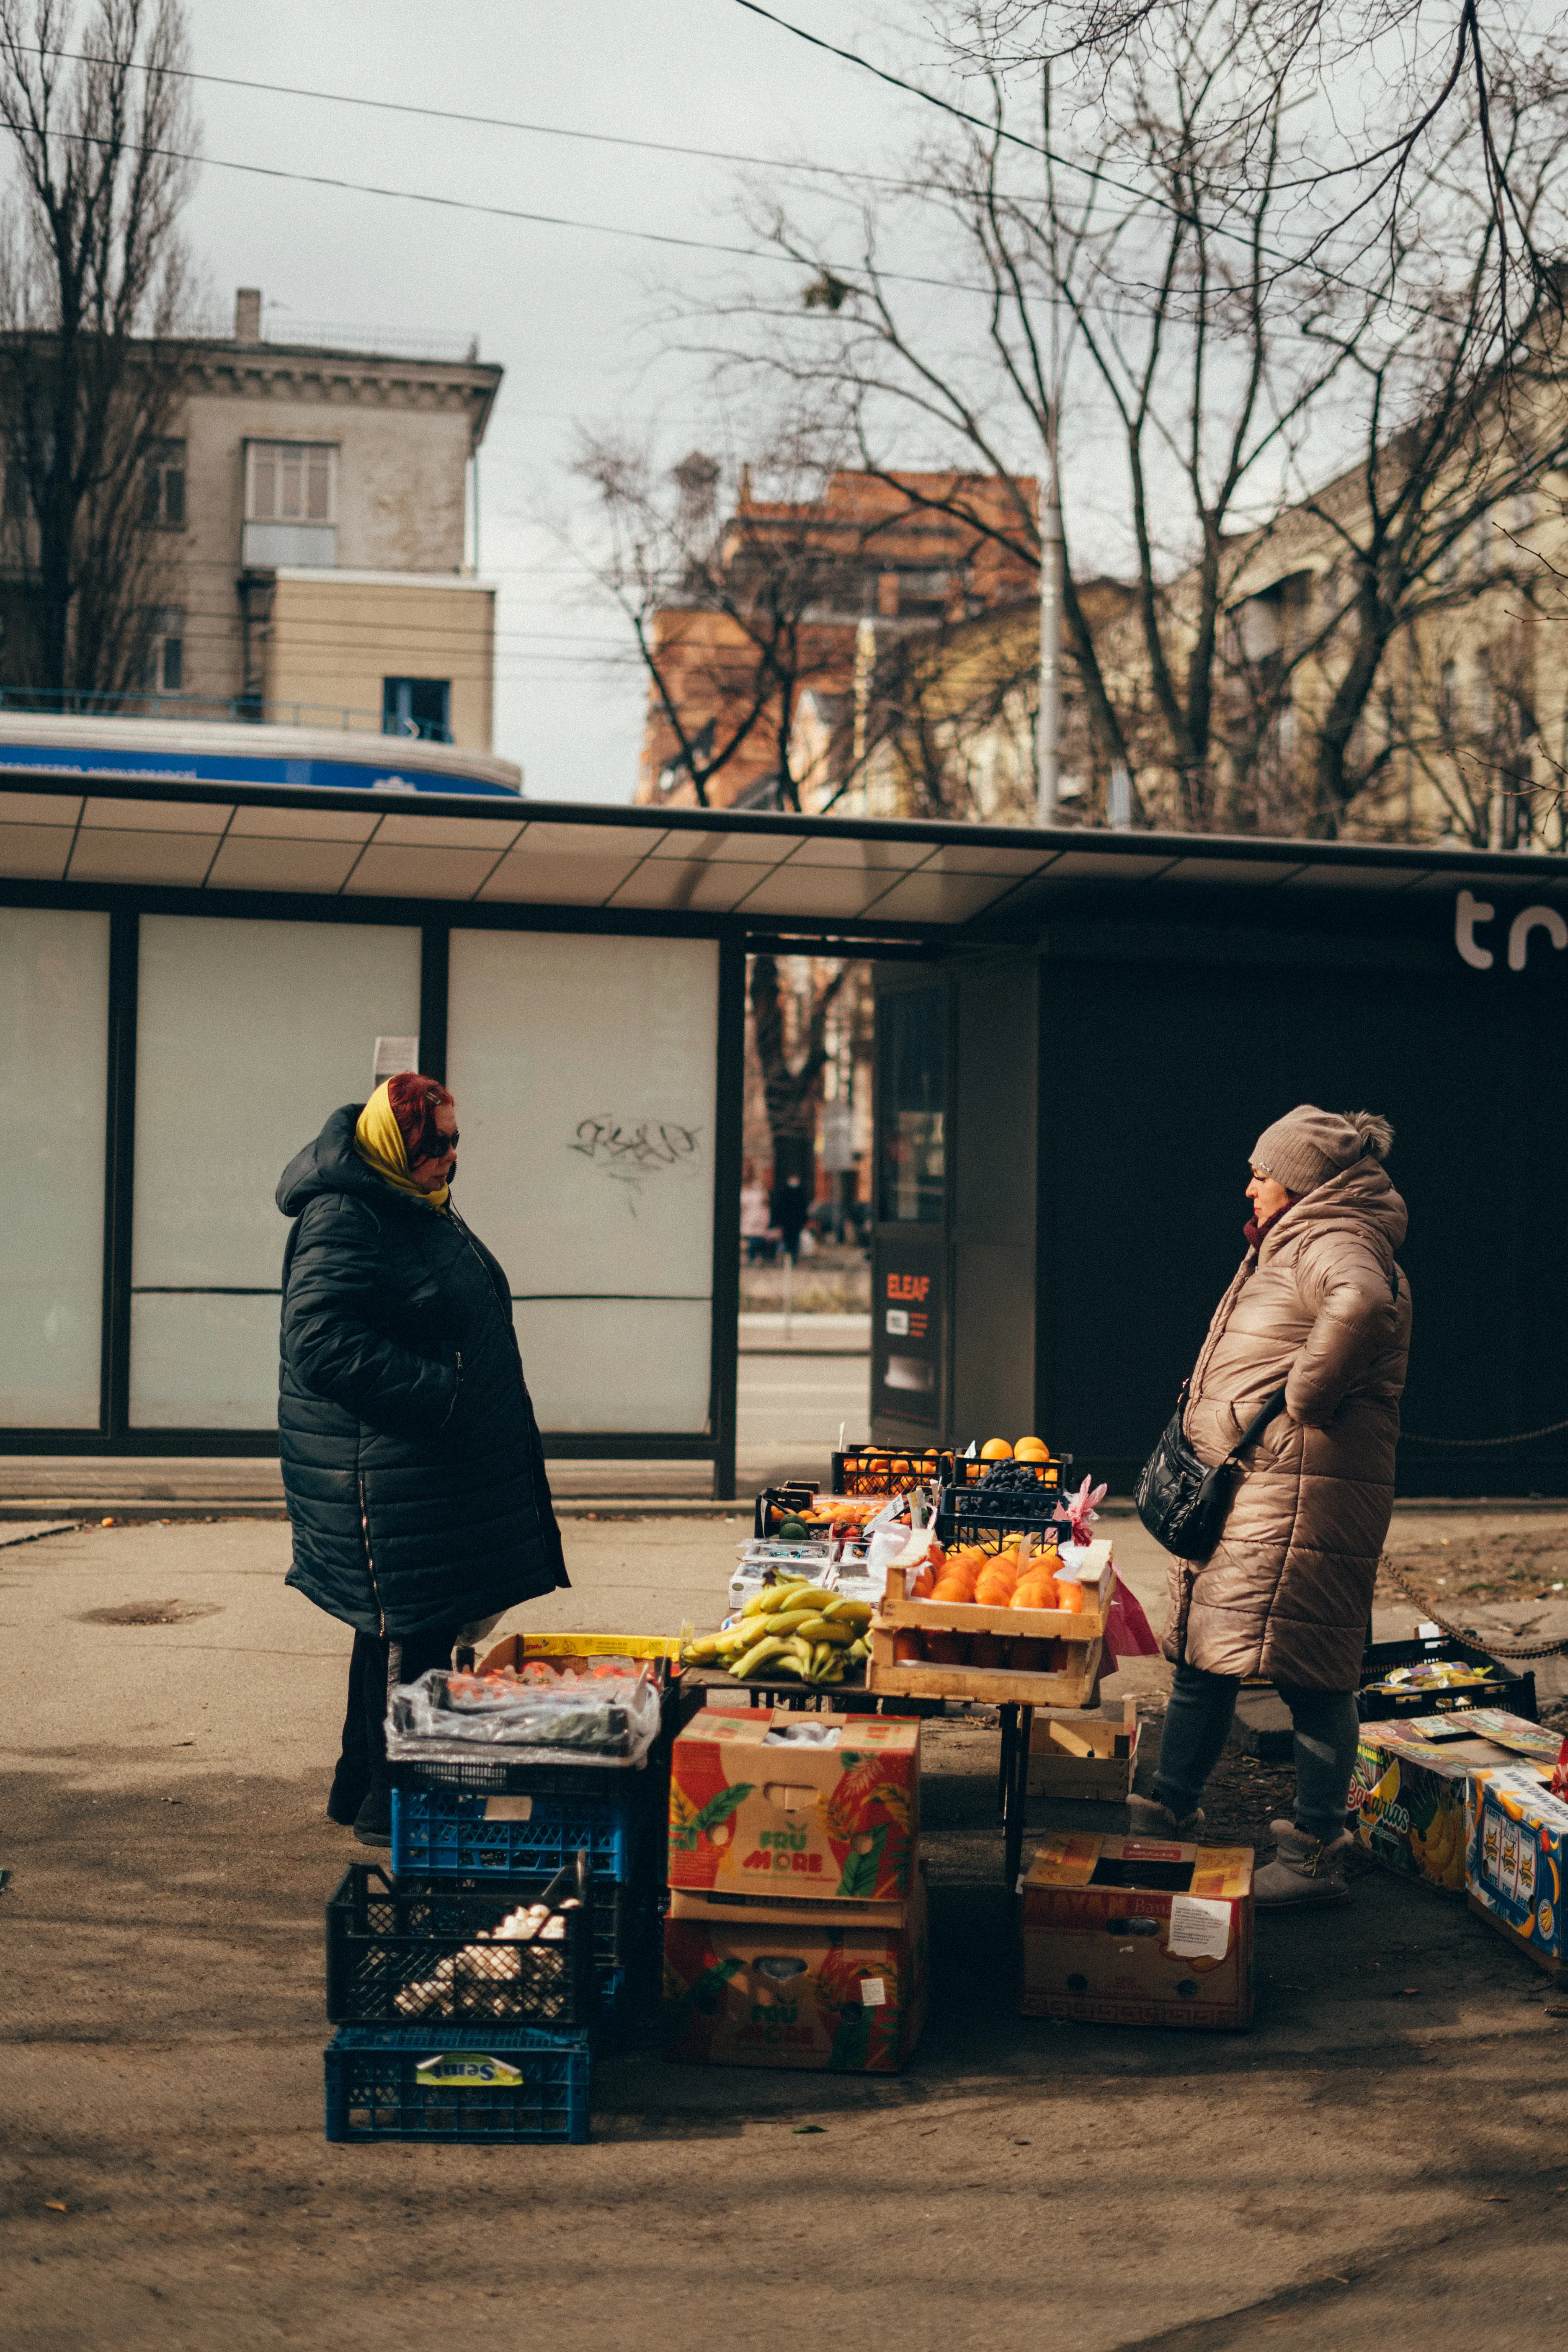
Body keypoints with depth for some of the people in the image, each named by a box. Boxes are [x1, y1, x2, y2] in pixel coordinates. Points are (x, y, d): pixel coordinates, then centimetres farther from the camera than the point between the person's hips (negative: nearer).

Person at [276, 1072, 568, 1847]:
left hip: (446, 1471, 10)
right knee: (407, 1633, -5)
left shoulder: (423, 1208, 16)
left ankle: (363, 1787, 29)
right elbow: (322, 1343, -25)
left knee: (407, 1629, 17)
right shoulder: (342, 1219, -16)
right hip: (386, 1473, -10)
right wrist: (436, 1390, -24)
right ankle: (388, 1808, 4)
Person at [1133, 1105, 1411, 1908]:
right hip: (1238, 1487, 11)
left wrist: (1304, 1399, -25)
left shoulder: (1334, 1243, -12)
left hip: (1301, 1490, -11)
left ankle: (1315, 1855, 1)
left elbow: (1363, 1307, -36)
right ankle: (1165, 1817, 23)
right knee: (1200, 1657, 14)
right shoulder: (1289, 1247, 21)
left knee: (1310, 1674, -5)